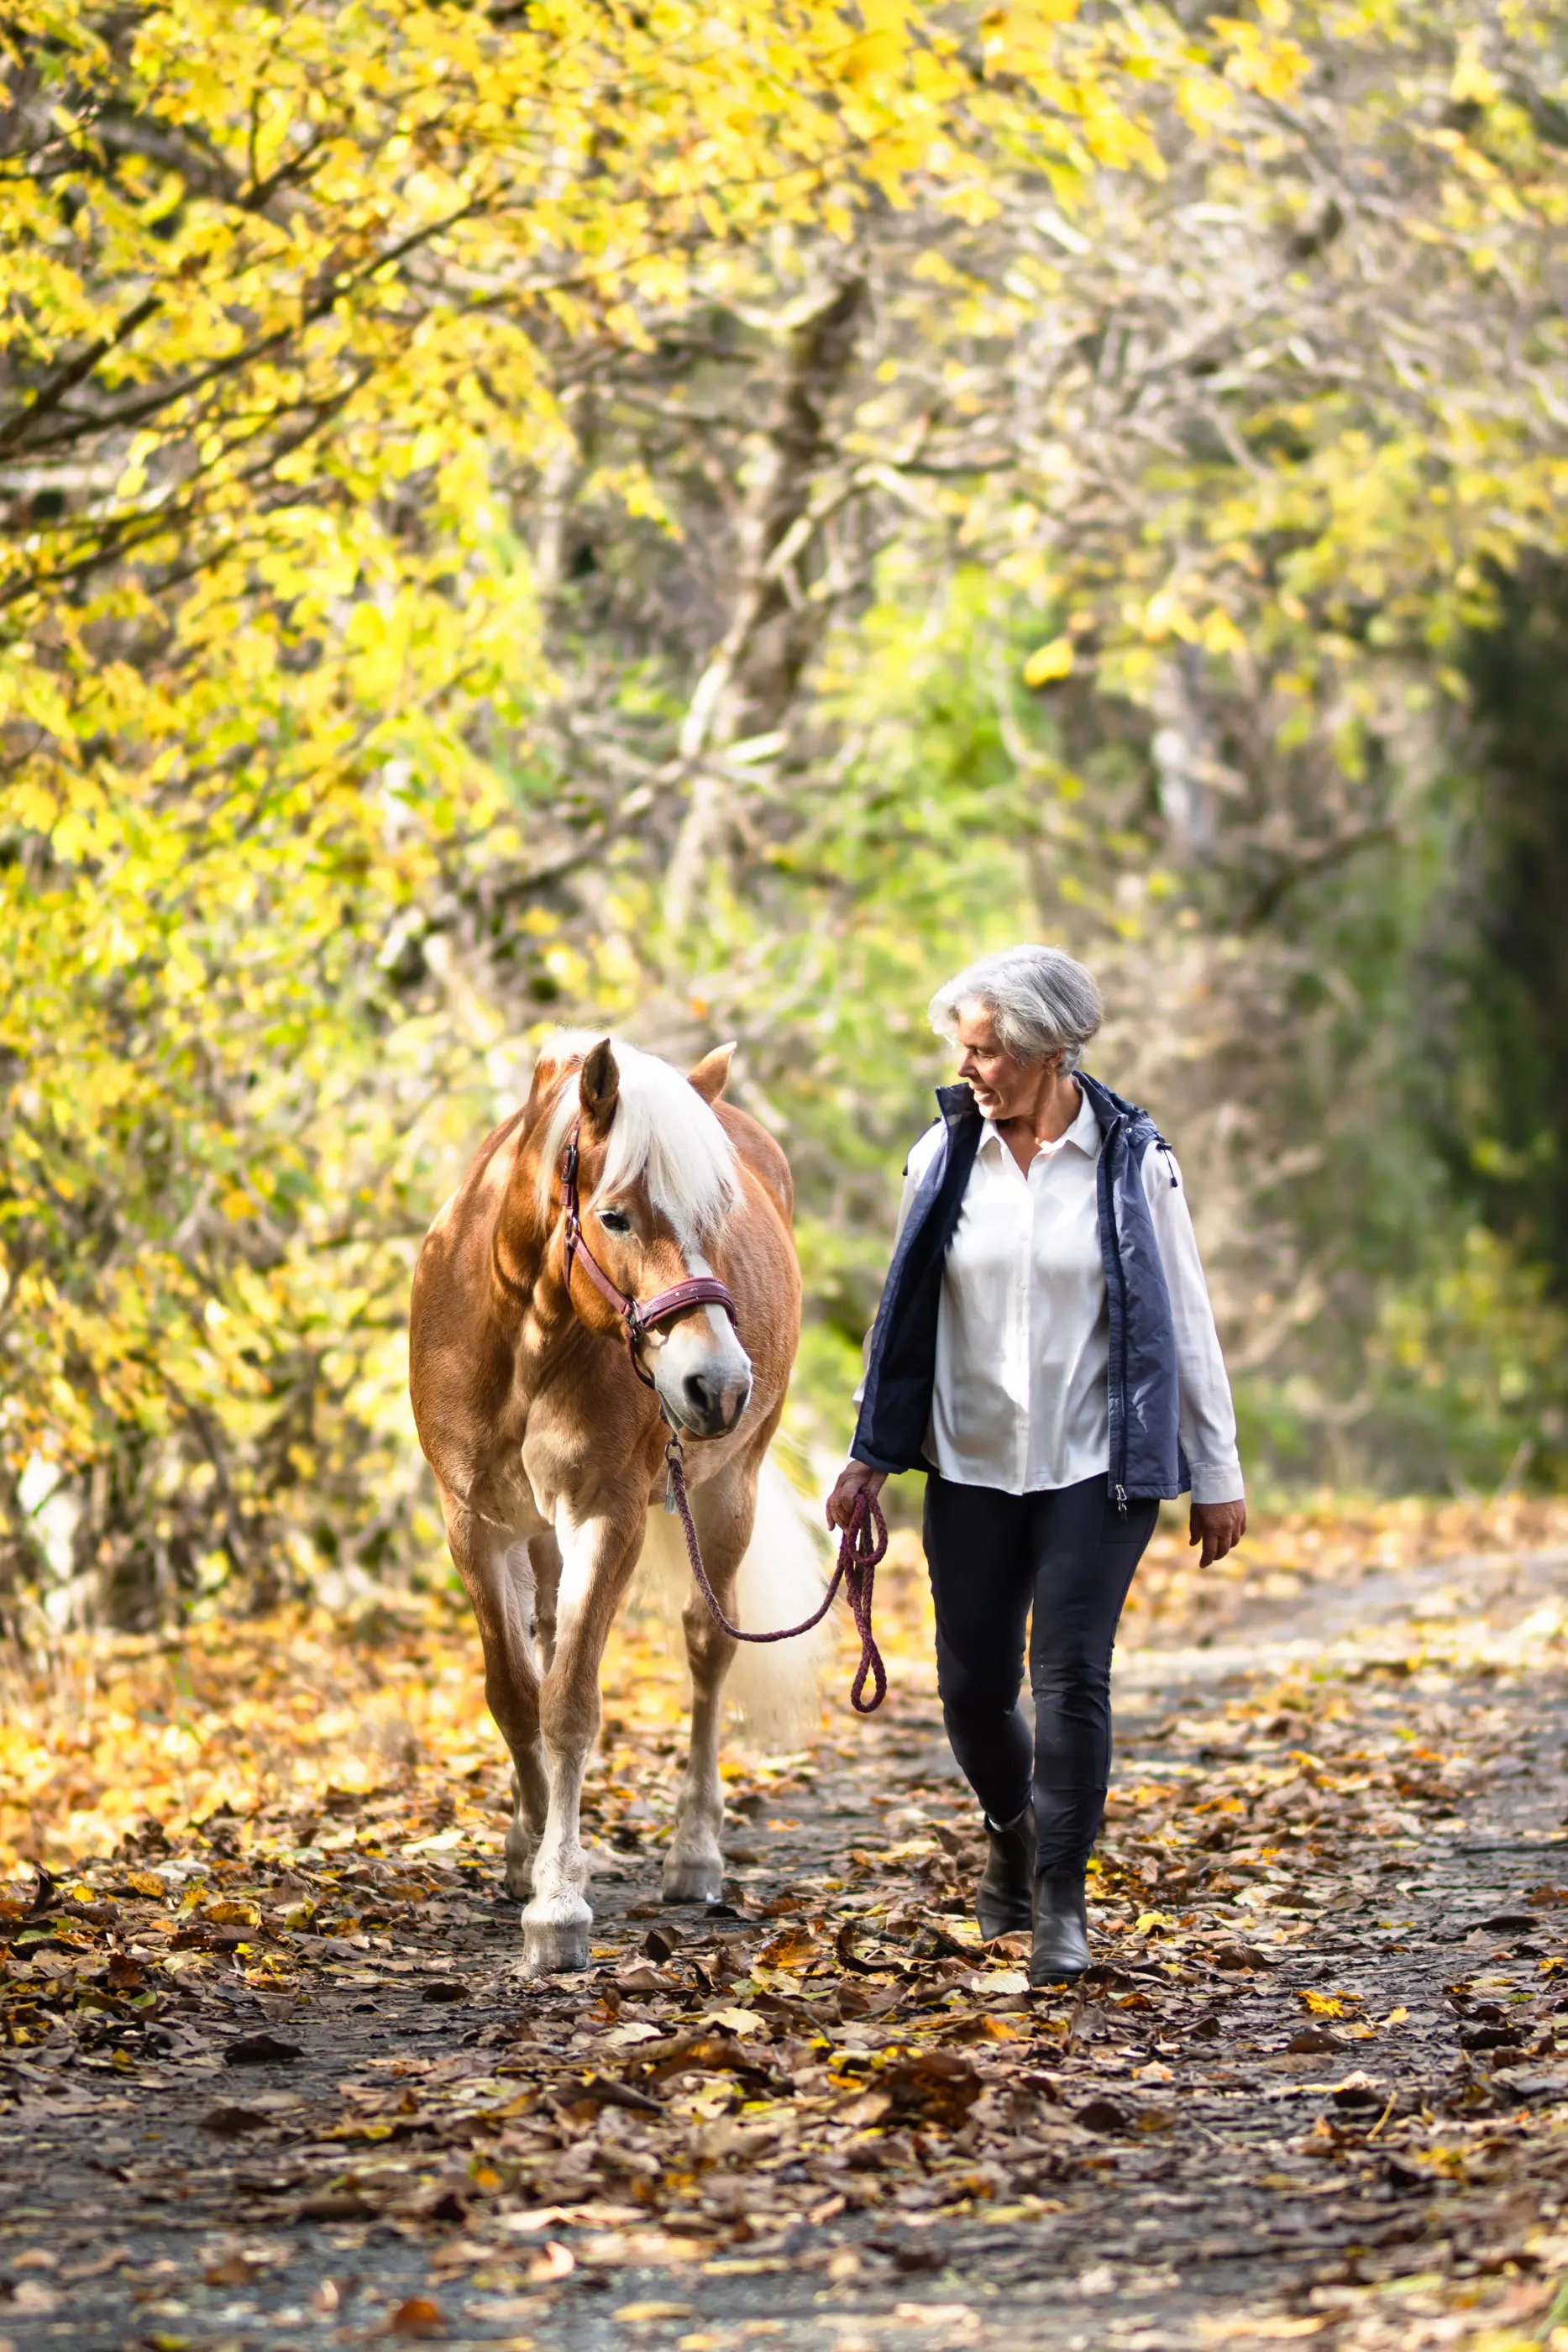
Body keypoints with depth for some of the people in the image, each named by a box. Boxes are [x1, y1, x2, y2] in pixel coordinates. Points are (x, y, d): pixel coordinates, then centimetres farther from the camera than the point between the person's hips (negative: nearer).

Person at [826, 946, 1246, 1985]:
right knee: (973, 1684, 7)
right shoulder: (945, 1156, 1)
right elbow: (905, 1312, 10)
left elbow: (1186, 1322, -1)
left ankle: (1062, 1899, 2)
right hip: (972, 1463, 3)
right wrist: (872, 1453, 8)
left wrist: (1217, 1475, 0)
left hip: (1098, 1466, -3)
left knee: (1071, 1676, -9)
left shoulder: (1133, 1160, -6)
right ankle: (1013, 1830, 37)